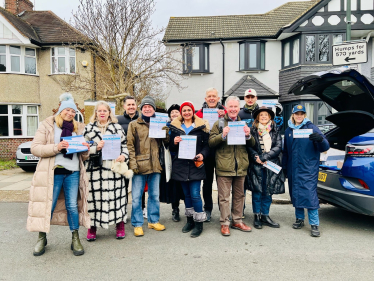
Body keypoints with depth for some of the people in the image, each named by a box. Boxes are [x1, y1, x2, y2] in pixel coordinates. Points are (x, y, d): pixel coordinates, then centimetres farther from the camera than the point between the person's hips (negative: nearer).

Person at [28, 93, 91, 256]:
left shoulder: (78, 128, 16)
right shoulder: (47, 125, 4)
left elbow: (84, 157, 19)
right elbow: (35, 148, -5)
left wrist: (85, 149, -4)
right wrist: (56, 147, -18)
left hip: (73, 172, 3)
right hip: (53, 172, -3)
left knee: (72, 205, 4)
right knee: (48, 206, 1)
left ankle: (75, 240, 16)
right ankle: (42, 239, 23)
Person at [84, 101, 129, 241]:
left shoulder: (117, 127, 13)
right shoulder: (89, 128, 12)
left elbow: (124, 145, 12)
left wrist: (123, 156, -6)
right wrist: (96, 148, -10)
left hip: (114, 167, 0)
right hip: (95, 168, 0)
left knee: (116, 195, 2)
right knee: (94, 196, -1)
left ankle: (120, 225, 16)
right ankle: (92, 227, 15)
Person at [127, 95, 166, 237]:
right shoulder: (134, 125, 3)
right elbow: (130, 145, -4)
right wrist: (133, 163, -13)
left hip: (155, 166, 4)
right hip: (140, 165, -3)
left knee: (154, 195, 14)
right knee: (136, 197, 2)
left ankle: (153, 221, 29)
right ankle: (137, 224, 16)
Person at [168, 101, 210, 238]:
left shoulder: (201, 126, 3)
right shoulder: (175, 127, 9)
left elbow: (206, 144, 4)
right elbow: (171, 148, 11)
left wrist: (202, 155, -14)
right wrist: (174, 142, -11)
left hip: (195, 165, -3)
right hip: (181, 165, 3)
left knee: (195, 194, -6)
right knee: (186, 194, 13)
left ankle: (199, 223, 9)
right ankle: (190, 220, 27)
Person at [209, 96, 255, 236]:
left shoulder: (243, 124, 14)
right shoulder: (219, 123, 2)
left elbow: (252, 144, 13)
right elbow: (211, 142, -5)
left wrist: (248, 136, -8)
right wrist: (222, 135, -21)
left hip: (240, 166, 4)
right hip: (224, 166, -4)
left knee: (239, 195, 14)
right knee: (224, 197, 2)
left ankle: (237, 221, 27)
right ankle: (224, 223, 13)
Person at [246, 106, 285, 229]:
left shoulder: (275, 130, 9)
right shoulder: (253, 130, 4)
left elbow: (278, 147, 0)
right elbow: (249, 147, 0)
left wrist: (265, 157, -11)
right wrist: (256, 157, -16)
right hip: (256, 165, -2)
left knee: (268, 191, 6)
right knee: (257, 191, 1)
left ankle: (265, 216, 19)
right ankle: (257, 216, 12)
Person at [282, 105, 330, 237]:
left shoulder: (311, 128, -2)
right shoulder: (288, 131, 11)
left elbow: (325, 147, -8)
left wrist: (320, 139, -30)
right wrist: (284, 167, 15)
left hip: (308, 169, -4)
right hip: (293, 169, 5)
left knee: (310, 194, -8)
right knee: (295, 194, 11)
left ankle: (314, 224, 2)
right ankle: (299, 219, 27)